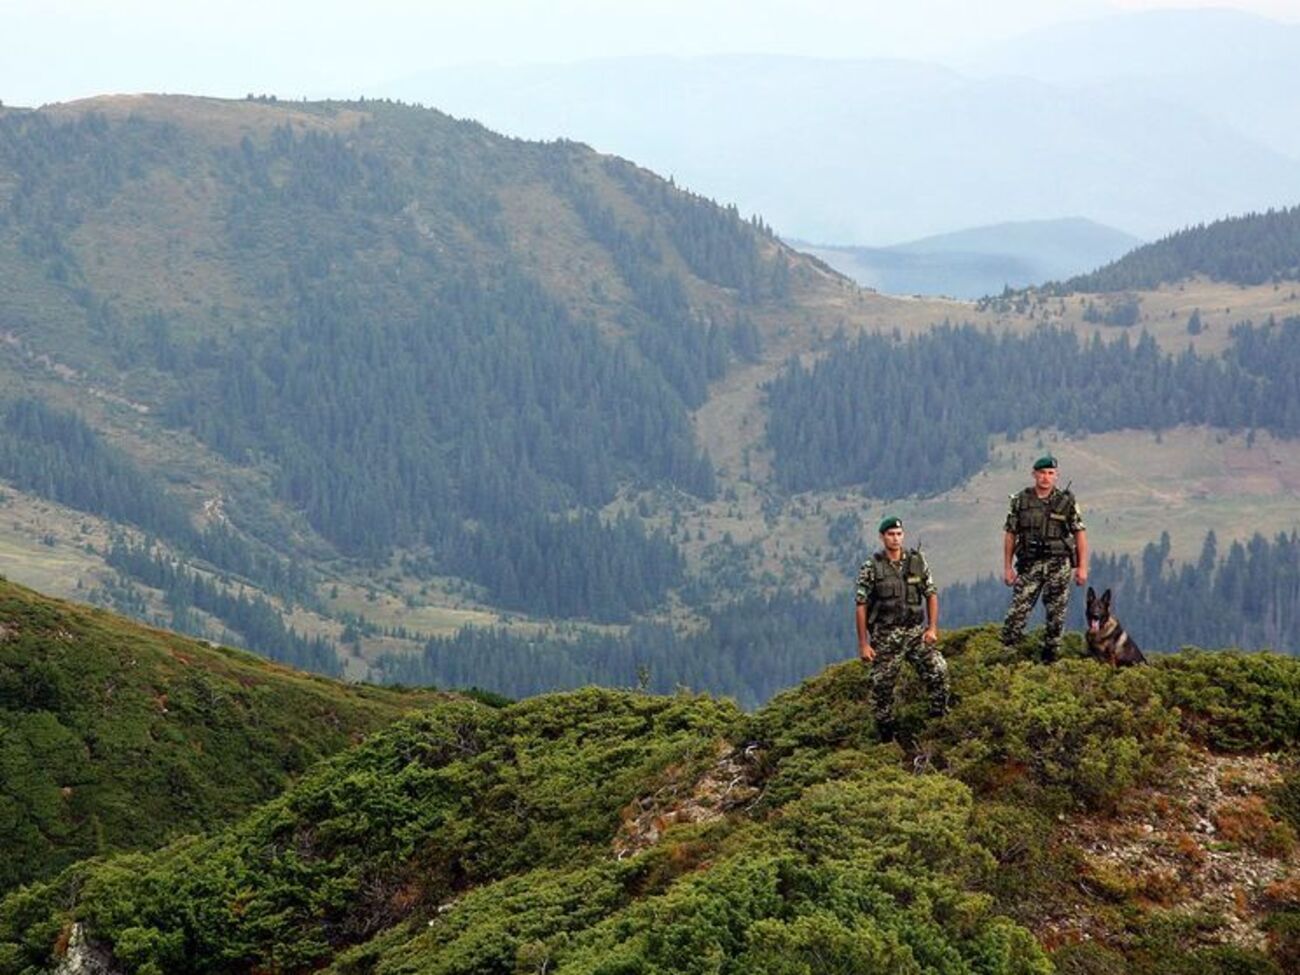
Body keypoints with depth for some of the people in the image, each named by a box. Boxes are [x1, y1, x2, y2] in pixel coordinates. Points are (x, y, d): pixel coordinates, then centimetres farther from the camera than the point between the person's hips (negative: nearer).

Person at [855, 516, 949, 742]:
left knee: (938, 668, -14)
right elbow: (861, 606, -5)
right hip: (885, 636, -2)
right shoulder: (871, 568, -6)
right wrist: (863, 644, -8)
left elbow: (931, 594, 9)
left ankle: (939, 717, 2)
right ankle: (885, 737, 15)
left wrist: (932, 628, -1)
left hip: (916, 632, 2)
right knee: (883, 686, 1)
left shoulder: (917, 561, 3)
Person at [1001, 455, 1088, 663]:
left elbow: (1080, 534, 1)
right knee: (1018, 609, -8)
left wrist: (1082, 567, -4)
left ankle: (1050, 657, 14)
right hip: (1029, 564, 0)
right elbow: (1010, 534, 7)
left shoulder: (1067, 501, 1)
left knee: (1056, 614, 3)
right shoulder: (1020, 501, 3)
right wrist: (1007, 566, 3)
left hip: (1059, 565, 0)